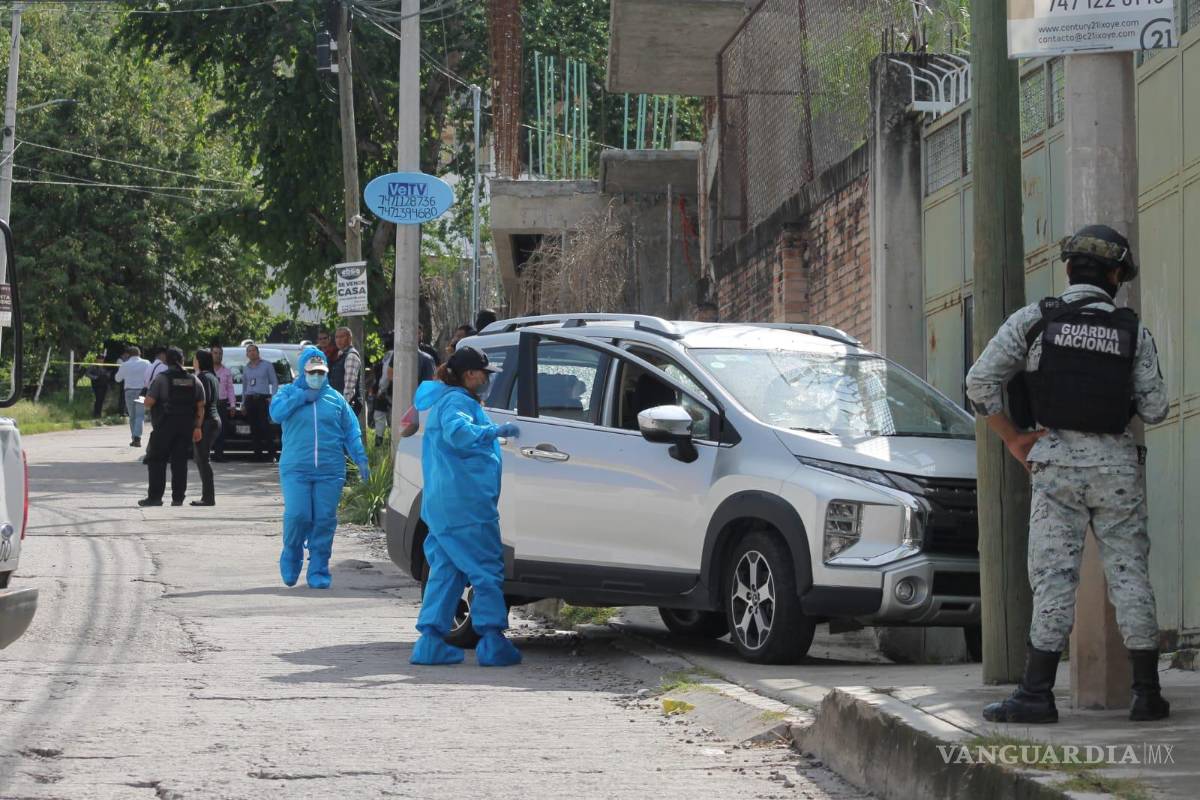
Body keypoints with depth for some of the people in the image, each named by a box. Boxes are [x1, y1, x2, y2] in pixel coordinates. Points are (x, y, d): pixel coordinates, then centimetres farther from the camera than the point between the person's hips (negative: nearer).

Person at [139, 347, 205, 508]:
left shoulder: (161, 378, -8)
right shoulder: (194, 380, 7)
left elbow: (148, 402, -12)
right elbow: (200, 406, 6)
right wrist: (198, 427, 10)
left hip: (165, 426, -4)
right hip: (186, 427, 4)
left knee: (157, 461, 3)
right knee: (180, 461, 7)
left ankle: (155, 496, 0)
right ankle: (178, 497, 5)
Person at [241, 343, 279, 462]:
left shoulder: (267, 366, 7)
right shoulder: (246, 368, 21)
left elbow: (274, 383, 5)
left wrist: (273, 398, -8)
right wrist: (243, 403, 22)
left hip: (262, 399, -5)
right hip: (250, 400, 5)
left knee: (265, 426, -15)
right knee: (254, 429, 1)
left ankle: (271, 454, -16)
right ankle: (257, 454, 3)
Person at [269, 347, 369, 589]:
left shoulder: (336, 398, 13)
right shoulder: (289, 393, 10)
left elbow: (351, 431, 13)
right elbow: (276, 412, -10)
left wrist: (361, 460, 3)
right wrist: (302, 397, -9)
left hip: (330, 471, 2)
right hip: (296, 469, -2)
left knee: (325, 520, -2)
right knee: (297, 516, -13)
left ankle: (318, 571, 6)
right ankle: (291, 557, 13)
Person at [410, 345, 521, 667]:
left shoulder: (444, 400, 23)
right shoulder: (458, 401, -10)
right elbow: (457, 431, -30)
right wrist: (495, 430, -31)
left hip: (441, 504, 10)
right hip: (466, 502, -10)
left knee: (446, 570, 10)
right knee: (487, 571, -6)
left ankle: (431, 640, 5)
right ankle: (492, 642, -7)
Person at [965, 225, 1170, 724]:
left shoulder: (1034, 320, 1)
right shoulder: (1133, 332, 3)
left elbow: (981, 383, -4)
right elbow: (1154, 409, 1)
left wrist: (1014, 440, 4)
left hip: (1057, 462, -1)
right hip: (1116, 463, 1)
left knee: (1054, 575, -3)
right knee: (1129, 573, 6)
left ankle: (1037, 693, -9)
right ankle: (1148, 693, 7)